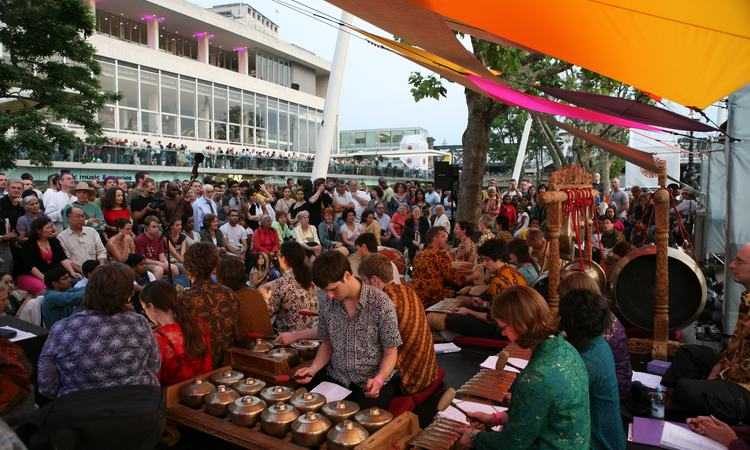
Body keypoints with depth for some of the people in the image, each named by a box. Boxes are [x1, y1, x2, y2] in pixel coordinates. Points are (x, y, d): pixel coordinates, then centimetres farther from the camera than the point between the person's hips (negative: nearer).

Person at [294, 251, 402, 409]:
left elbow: (391, 351, -7)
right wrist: (313, 368, -5)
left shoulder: (380, 303, -14)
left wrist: (379, 379, -24)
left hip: (371, 385, -4)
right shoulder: (327, 303, 0)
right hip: (336, 379, 4)